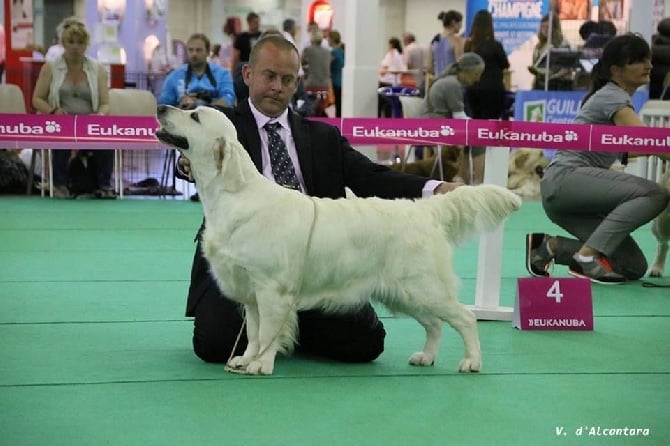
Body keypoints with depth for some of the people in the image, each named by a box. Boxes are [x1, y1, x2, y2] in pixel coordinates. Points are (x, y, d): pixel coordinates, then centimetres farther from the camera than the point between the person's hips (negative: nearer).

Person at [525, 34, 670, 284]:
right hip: (565, 179, -9)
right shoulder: (613, 97, -9)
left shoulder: (618, 97, 20)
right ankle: (588, 254, -23)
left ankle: (549, 246, 4)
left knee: (634, 267, 0)